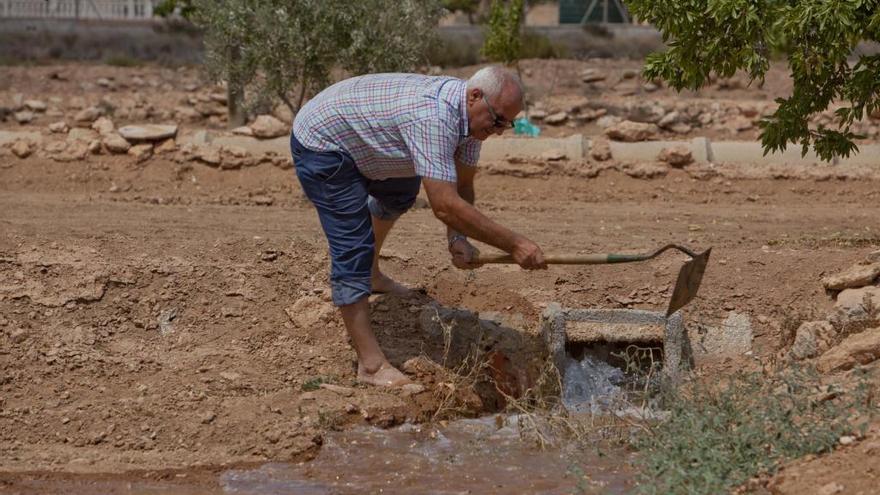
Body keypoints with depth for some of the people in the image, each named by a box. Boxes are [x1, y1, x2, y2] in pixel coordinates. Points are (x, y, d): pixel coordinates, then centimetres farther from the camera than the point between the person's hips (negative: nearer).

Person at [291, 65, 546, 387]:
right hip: (320, 146, -10)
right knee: (353, 248, -13)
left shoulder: (471, 113, -7)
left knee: (400, 194, 28)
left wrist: (457, 238, -17)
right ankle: (371, 364, -13)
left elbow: (462, 186, 1)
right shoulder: (433, 117, -37)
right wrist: (514, 244, -39)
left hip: (354, 137, 10)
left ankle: (370, 275, 50)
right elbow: (445, 205, -41)